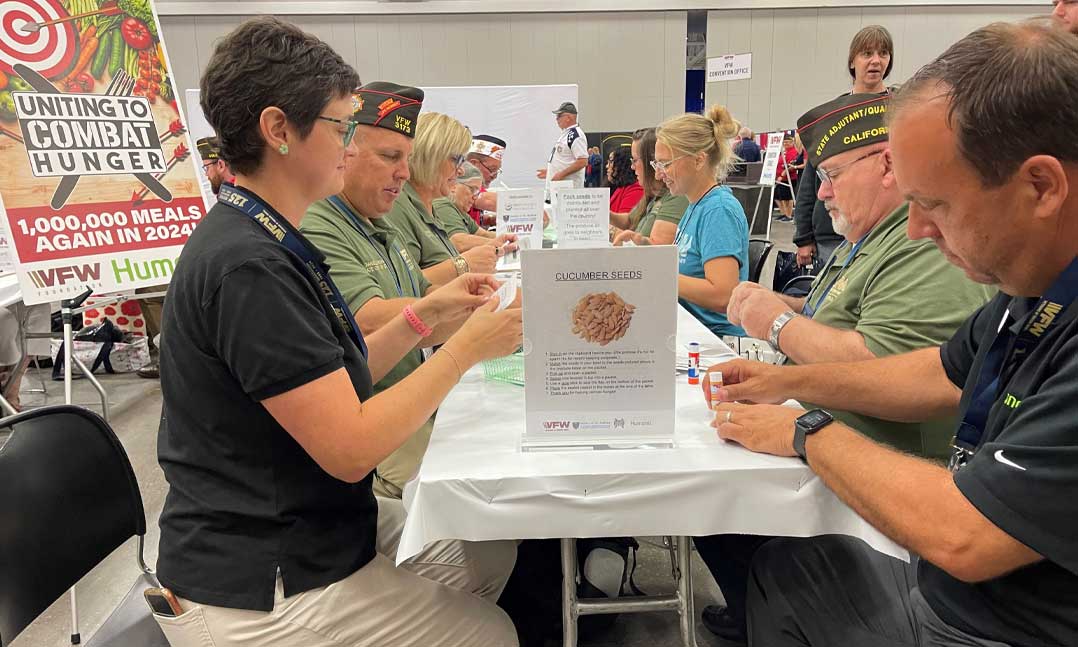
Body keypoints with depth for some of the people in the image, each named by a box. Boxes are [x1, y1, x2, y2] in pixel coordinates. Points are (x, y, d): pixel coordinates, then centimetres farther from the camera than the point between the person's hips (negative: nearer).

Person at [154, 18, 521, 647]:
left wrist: (427, 314, 2)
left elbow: (337, 382, 9)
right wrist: (467, 349, -18)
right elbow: (350, 447, -27)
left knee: (493, 553, 13)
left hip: (313, 525, 9)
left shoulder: (263, 237, 6)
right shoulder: (248, 265, -26)